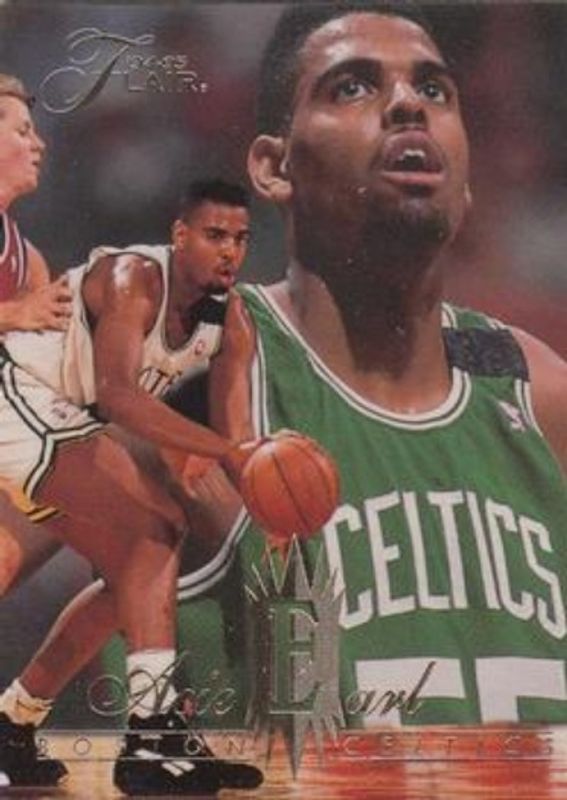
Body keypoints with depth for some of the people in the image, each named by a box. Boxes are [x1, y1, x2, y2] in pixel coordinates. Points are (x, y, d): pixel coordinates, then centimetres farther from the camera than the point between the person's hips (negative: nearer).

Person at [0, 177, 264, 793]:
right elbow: (117, 394, -37)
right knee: (158, 528, -22)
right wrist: (226, 452, -41)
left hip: (63, 419, 10)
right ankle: (152, 732, -28)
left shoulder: (226, 316, 3)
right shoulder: (134, 278, -22)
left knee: (135, 570, 12)